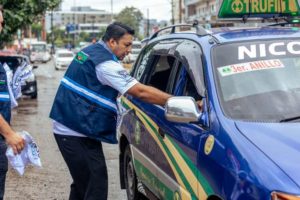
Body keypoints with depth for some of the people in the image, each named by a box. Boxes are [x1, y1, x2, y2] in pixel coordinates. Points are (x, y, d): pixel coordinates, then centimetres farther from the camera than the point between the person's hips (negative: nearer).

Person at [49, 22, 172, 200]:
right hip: (77, 132, -10)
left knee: (83, 182, 18)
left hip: (66, 126, 10)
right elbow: (141, 92, -21)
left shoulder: (90, 51, 14)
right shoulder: (106, 63, -16)